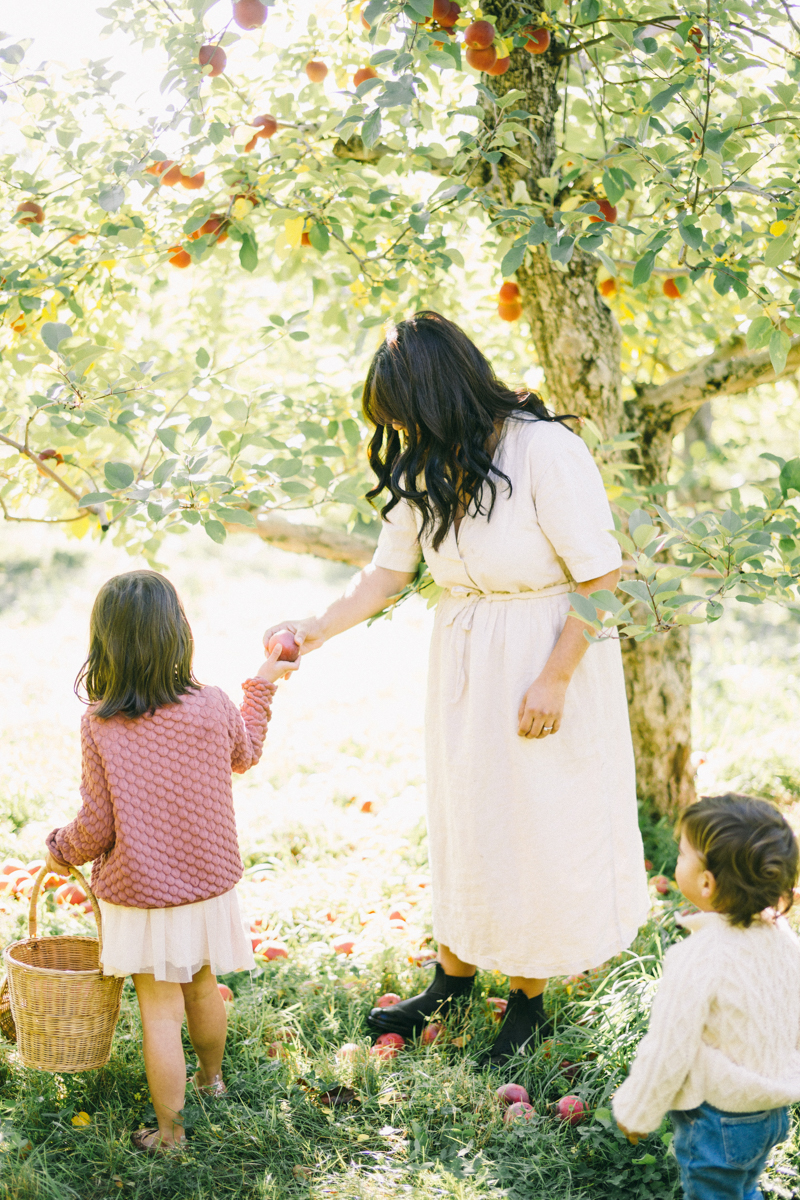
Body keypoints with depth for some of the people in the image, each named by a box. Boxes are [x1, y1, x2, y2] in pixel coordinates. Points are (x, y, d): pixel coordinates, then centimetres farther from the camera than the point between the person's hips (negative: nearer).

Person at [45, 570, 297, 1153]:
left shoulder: (99, 726, -19)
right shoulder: (215, 706, -13)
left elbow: (96, 826, -13)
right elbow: (245, 755, 12)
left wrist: (61, 851, 10)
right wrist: (262, 686, 24)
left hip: (140, 893, -3)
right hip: (208, 884, 3)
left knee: (160, 1010, 7)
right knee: (202, 984, 25)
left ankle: (171, 1131, 17)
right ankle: (211, 1076, 49)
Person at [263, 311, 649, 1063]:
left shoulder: (546, 451, -21)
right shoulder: (424, 470, -1)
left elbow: (601, 576, -19)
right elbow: (390, 569, 6)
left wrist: (555, 677, -18)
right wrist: (320, 629, -7)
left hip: (550, 658, -6)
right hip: (464, 662, 6)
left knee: (540, 825, 5)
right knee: (461, 819, 15)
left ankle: (528, 996, 23)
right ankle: (453, 976, 34)